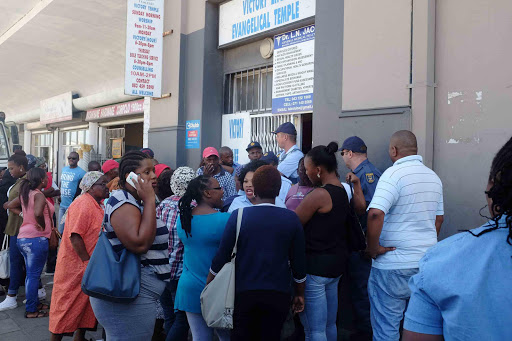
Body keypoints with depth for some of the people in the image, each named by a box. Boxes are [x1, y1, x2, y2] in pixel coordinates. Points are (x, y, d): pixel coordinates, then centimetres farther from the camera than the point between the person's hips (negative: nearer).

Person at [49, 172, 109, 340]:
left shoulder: (97, 205, 10)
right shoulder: (83, 204, -20)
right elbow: (75, 236, -26)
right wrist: (87, 261, -22)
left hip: (89, 265, 9)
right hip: (75, 265, -9)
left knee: (86, 304, 18)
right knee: (68, 304, 2)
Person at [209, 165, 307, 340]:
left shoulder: (238, 216, -8)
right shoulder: (291, 218, -4)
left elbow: (222, 256, -4)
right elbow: (299, 262, 1)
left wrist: (208, 287, 10)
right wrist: (300, 294, 14)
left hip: (244, 292, -1)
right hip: (278, 295, 1)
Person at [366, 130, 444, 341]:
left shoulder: (394, 173, -15)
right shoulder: (433, 177, 10)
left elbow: (375, 213, -29)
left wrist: (373, 248, -17)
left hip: (394, 265, -8)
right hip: (427, 263, 8)